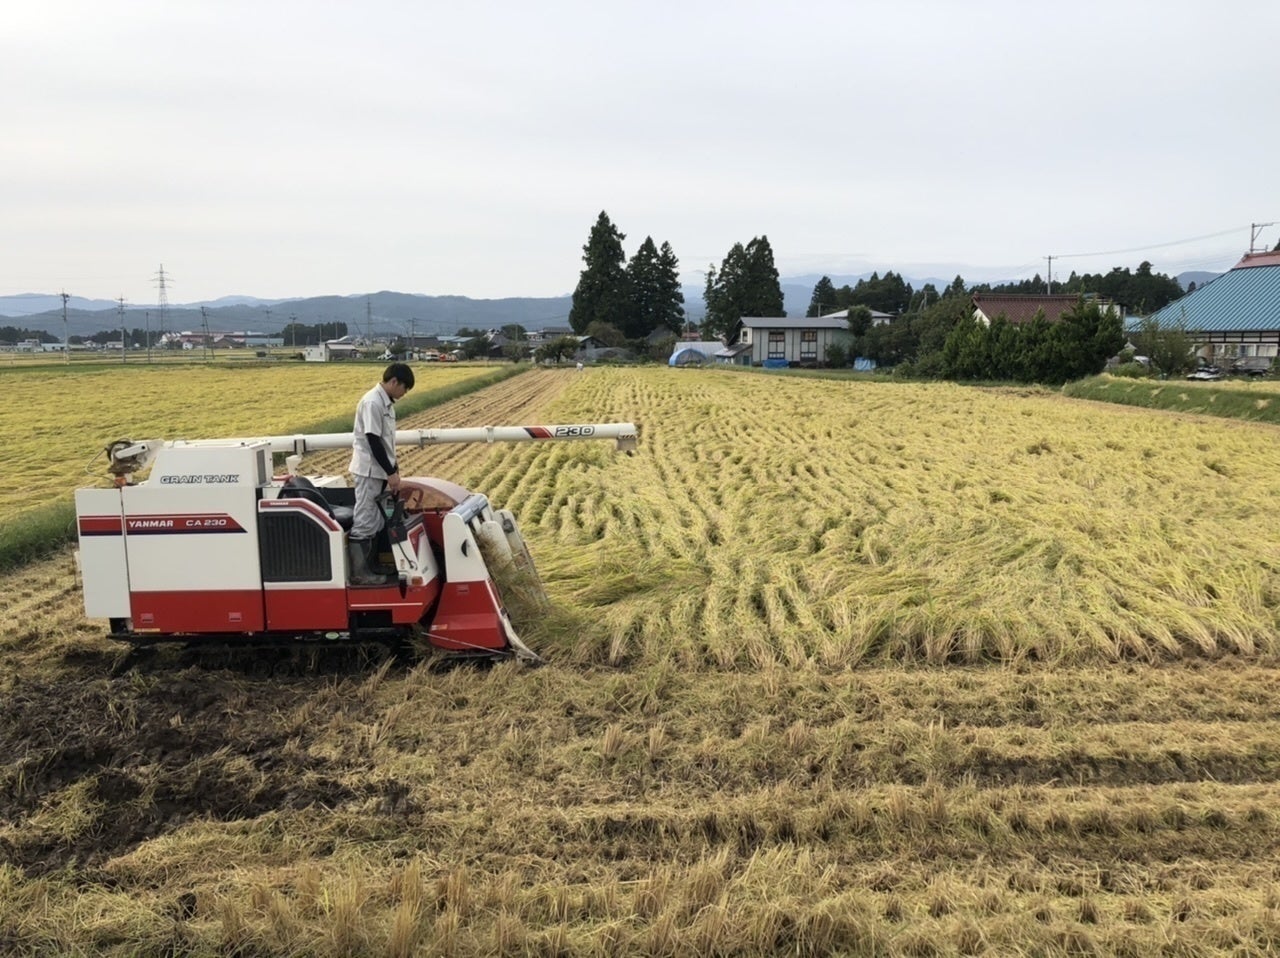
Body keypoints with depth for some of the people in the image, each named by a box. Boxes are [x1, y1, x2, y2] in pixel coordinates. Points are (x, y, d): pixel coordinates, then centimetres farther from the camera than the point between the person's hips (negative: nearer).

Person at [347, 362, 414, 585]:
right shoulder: (372, 402, -18)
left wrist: (394, 470, 16)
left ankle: (368, 567, 19)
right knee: (363, 522, -5)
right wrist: (391, 472, -18)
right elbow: (373, 441, -21)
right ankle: (359, 573, 0)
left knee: (375, 522, 13)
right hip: (370, 470, -10)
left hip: (380, 471, 10)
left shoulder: (386, 403, 11)